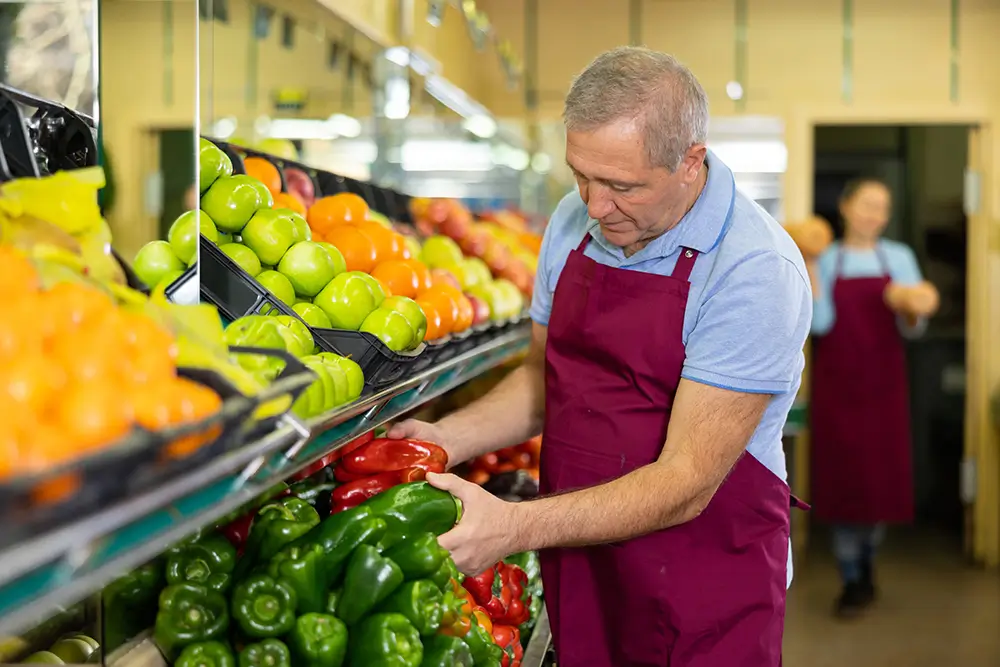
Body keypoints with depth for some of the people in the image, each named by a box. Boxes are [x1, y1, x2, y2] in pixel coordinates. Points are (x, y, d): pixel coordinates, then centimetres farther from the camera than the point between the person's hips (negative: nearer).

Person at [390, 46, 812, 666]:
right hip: (578, 574, 6)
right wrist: (448, 439, -6)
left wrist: (515, 527, -32)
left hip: (708, 597, -5)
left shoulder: (756, 270, -22)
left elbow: (685, 484, -24)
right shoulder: (574, 221, -1)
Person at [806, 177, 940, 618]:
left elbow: (912, 329, 1)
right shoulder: (826, 261, 2)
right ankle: (852, 582, 6)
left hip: (883, 384, 1)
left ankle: (866, 569, 24)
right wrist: (809, 270, -15)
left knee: (882, 476, 3)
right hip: (837, 384, -1)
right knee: (842, 475, -2)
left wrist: (912, 312, -21)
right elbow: (821, 324, -10)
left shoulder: (899, 258, 5)